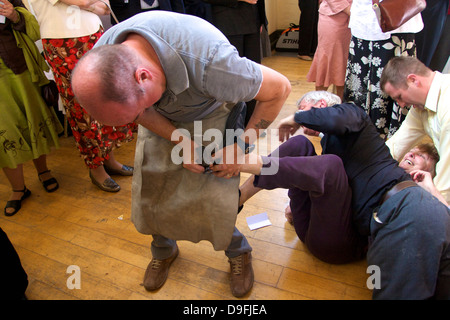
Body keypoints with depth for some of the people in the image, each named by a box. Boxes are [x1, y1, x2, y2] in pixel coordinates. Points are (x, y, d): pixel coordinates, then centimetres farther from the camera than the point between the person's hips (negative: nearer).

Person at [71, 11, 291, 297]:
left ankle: (238, 252, 22)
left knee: (210, 196, -12)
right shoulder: (102, 62, -28)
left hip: (211, 114, -3)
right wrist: (182, 143, -21)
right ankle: (164, 250, 36)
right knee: (150, 193, 3)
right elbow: (144, 113, -8)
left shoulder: (208, 63, -44)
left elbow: (280, 88, -27)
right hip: (166, 119, 4)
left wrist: (241, 145, -23)